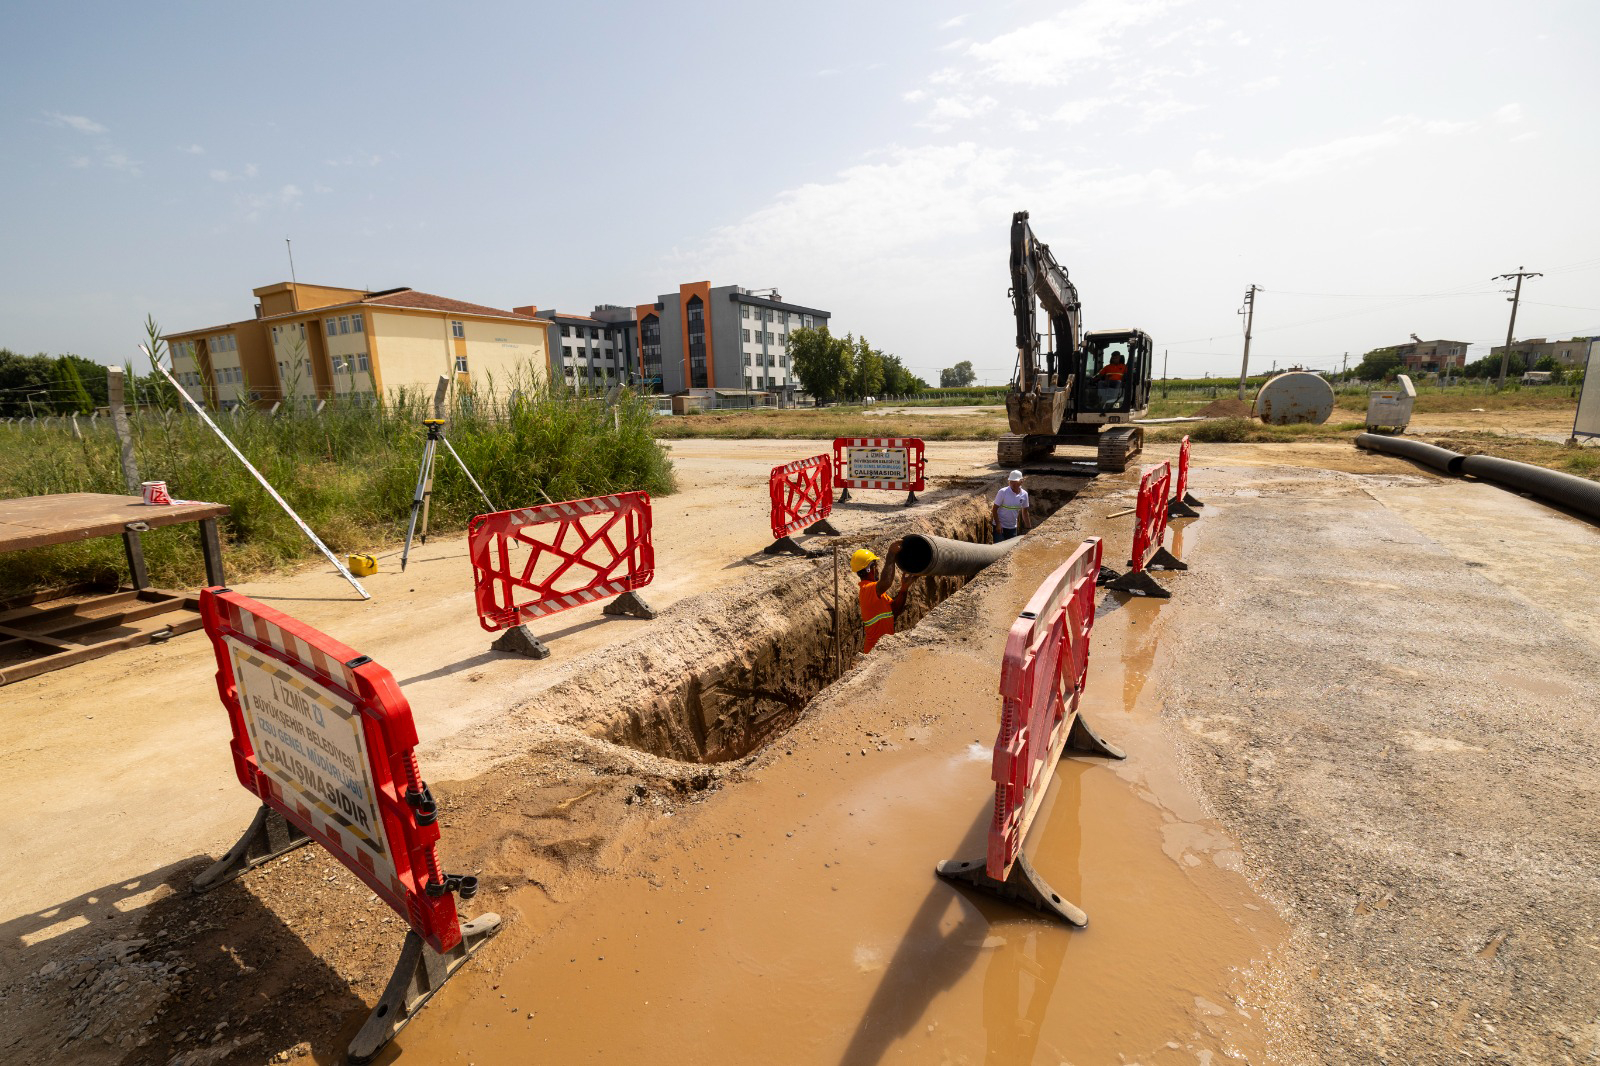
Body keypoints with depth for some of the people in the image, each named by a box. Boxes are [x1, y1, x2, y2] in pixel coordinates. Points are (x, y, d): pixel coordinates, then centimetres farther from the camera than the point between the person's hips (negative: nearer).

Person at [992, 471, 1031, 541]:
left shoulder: (1024, 494, -2)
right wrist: (998, 524, -22)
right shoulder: (1003, 492, -16)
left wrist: (1029, 528, 9)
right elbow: (994, 509, -13)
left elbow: (1025, 512, 9)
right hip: (1000, 526, -5)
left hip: (1013, 527, 5)